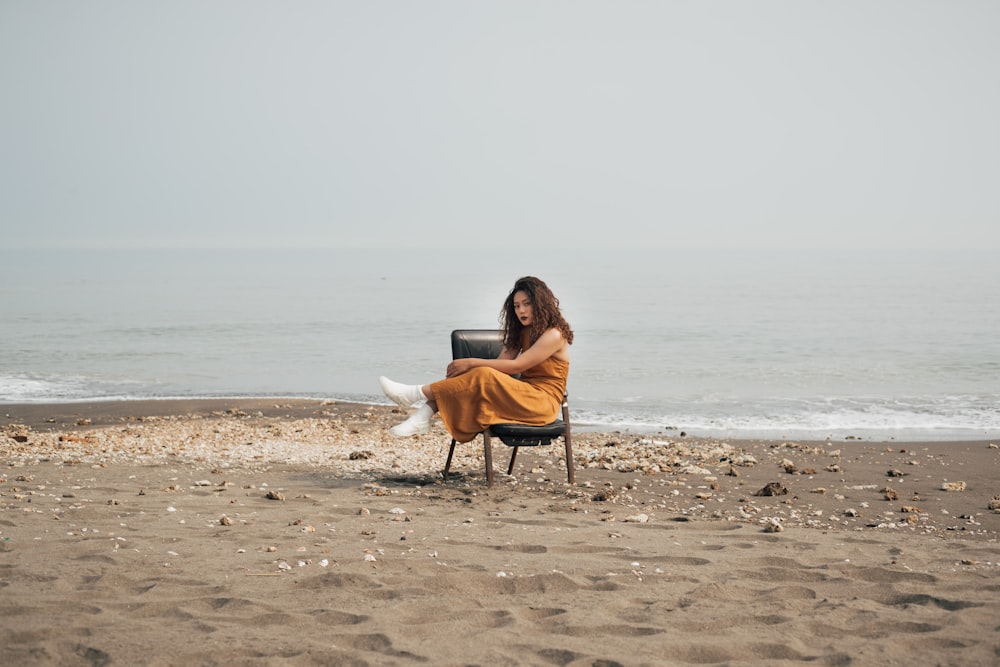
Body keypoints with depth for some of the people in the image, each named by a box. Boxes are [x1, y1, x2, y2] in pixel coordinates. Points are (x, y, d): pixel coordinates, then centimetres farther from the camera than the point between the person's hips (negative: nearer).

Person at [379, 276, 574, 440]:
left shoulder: (554, 335, -10)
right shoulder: (522, 332, 18)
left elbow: (516, 366, -18)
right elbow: (502, 363, 3)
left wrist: (471, 363, -19)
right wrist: (468, 367, -14)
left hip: (542, 401, -8)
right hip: (522, 398, 8)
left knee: (484, 377, -28)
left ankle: (417, 394, -27)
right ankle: (422, 417, -32)